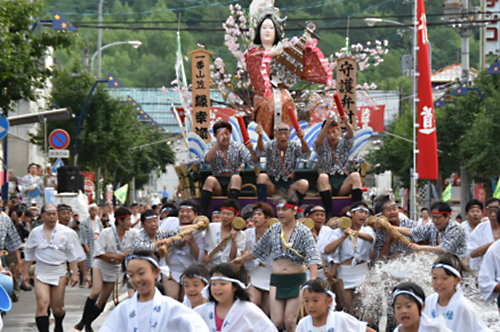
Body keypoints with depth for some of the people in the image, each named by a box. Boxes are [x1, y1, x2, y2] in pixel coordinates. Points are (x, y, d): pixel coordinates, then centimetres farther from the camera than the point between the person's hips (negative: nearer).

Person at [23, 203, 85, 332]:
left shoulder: (66, 233, 0)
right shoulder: (35, 233, 4)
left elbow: (72, 255, 3)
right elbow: (29, 255, 13)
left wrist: (74, 273, -3)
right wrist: (26, 273, 12)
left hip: (59, 273, 0)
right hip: (41, 273, 0)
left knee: (57, 308, 7)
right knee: (42, 304, -18)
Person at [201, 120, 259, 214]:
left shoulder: (238, 147, 6)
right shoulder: (212, 147, 7)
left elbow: (254, 161, -7)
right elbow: (207, 160, -16)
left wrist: (251, 150, -29)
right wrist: (218, 142, -22)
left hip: (232, 183, 0)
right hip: (217, 185, 0)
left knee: (236, 177, -33)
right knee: (210, 179, -32)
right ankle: (202, 213, -41)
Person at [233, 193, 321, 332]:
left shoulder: (303, 232, -8)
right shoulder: (274, 230, 5)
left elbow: (312, 257, -18)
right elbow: (258, 249, 22)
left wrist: (313, 280, -32)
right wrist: (242, 259, 34)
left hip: (296, 280, -3)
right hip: (277, 279, 3)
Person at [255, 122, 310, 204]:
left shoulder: (294, 146, -1)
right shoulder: (270, 145, -3)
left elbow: (306, 154, -21)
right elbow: (260, 152, -25)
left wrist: (301, 139, -43)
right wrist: (260, 136, -46)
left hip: (289, 183, 0)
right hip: (272, 183, 0)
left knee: (304, 184, -28)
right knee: (262, 177, -30)